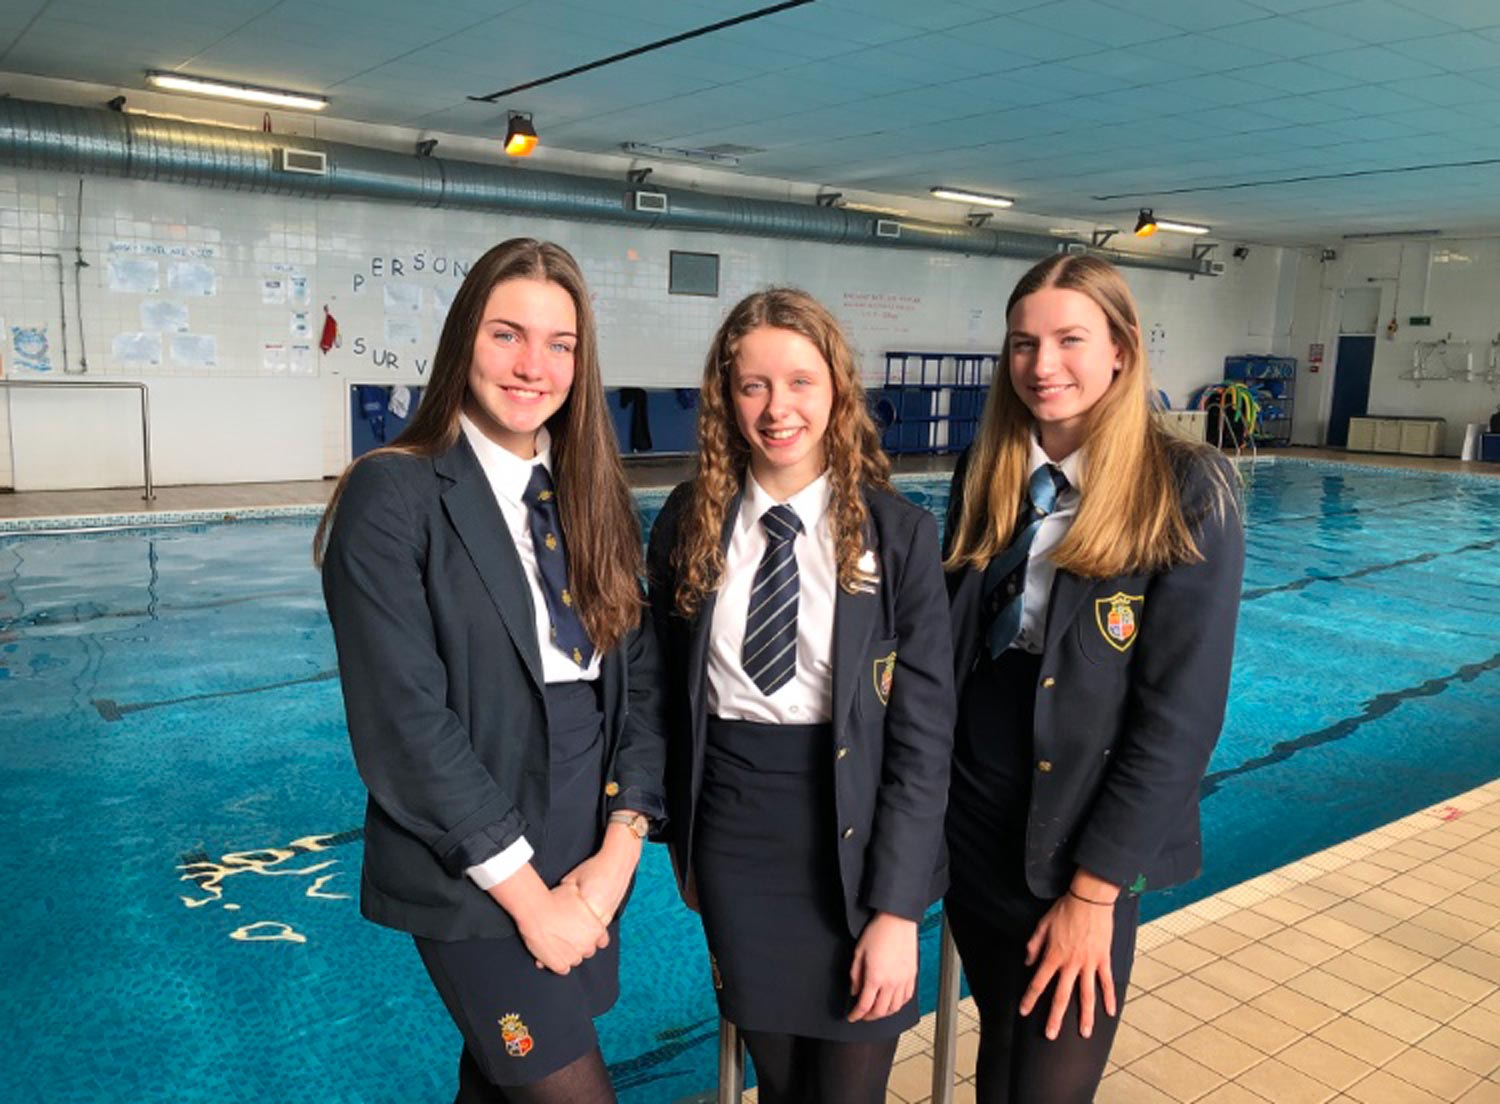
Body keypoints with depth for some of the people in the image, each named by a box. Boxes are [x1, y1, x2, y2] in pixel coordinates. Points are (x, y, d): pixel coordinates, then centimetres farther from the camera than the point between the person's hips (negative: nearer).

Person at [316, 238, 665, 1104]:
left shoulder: (595, 496, 4)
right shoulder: (392, 496, -13)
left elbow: (638, 681, 3)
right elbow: (405, 723, -17)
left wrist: (619, 848, -7)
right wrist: (527, 892, -14)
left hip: (589, 867, 5)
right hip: (473, 880, -5)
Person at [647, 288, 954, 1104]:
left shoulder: (897, 532, -9)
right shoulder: (688, 523, -1)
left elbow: (925, 730, -10)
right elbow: (672, 699, 7)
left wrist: (897, 907, -13)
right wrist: (680, 836, 11)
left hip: (856, 847, -2)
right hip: (733, 847, 2)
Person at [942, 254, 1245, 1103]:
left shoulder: (1189, 492, -13)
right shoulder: (984, 476, 2)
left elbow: (1181, 711, -15)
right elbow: (946, 646, 7)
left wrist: (1093, 886, -15)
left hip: (1084, 846, -4)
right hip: (973, 824, 4)